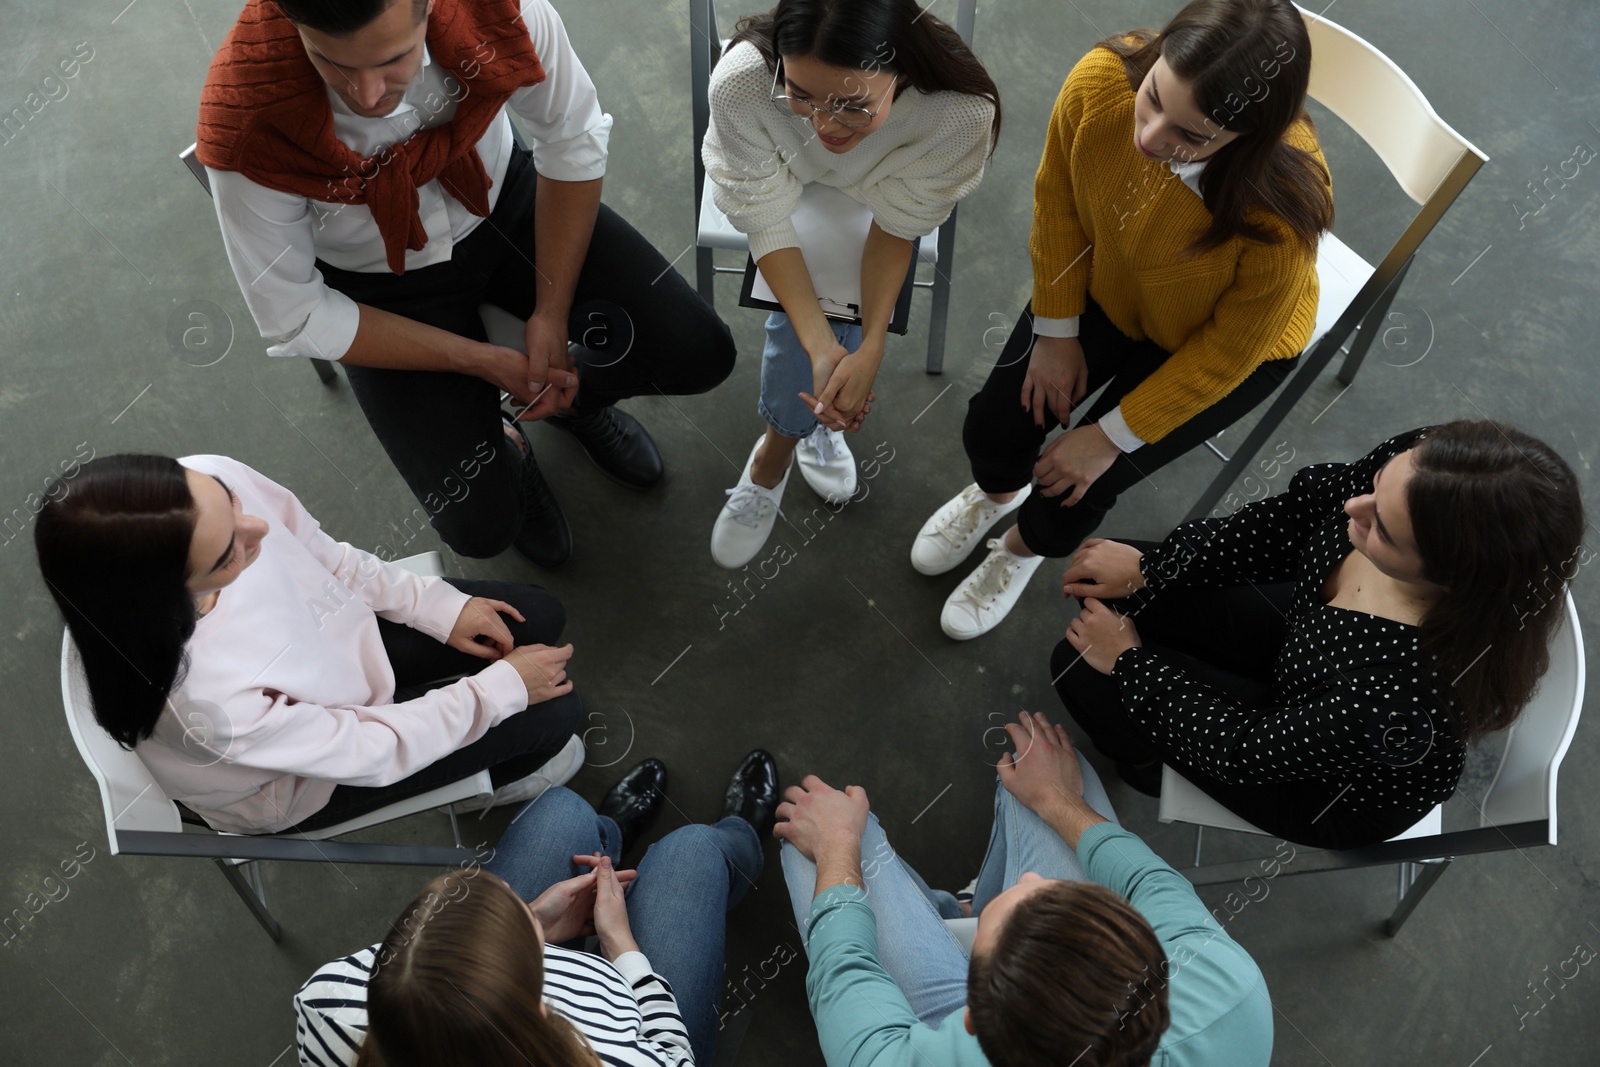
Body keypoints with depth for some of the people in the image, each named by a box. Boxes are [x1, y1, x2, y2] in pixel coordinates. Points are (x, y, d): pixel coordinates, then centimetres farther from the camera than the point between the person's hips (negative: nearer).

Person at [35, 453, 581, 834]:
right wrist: (505, 687, -17)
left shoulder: (207, 483, -32)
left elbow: (324, 554, -8)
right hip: (296, 781, -5)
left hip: (334, 634, 5)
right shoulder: (203, 700, -45)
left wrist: (439, 606, -6)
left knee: (539, 615, 8)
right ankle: (491, 778, 34)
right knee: (553, 714, -2)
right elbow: (368, 752, -26)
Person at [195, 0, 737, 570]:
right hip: (388, 287, -2)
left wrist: (552, 312, -14)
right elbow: (296, 319, -20)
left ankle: (575, 397, 24)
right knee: (480, 525, -13)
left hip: (505, 202, 2)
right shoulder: (249, 132, -34)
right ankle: (500, 448, 26)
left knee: (700, 354, -9)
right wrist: (484, 361, -20)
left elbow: (572, 139, -12)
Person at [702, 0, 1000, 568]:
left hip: (871, 196, 1)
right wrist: (823, 349, -37)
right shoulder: (741, 81, -39)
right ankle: (810, 417, 9)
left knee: (837, 302, -21)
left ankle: (770, 460, 6)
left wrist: (870, 347, -35)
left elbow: (896, 224, -24)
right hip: (775, 180, 0)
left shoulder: (960, 112, -39)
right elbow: (767, 221, -29)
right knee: (802, 313, -24)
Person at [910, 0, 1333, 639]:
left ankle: (1025, 548, 34)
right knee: (994, 425, 0)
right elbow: (1058, 201, -12)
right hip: (1104, 285, 3)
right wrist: (1057, 331, -6)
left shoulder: (1281, 216, -42)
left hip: (1217, 344, -3)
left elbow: (1228, 351, -23)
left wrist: (1112, 438, -17)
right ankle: (996, 491, 41)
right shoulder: (1101, 79, -33)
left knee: (1080, 484, -6)